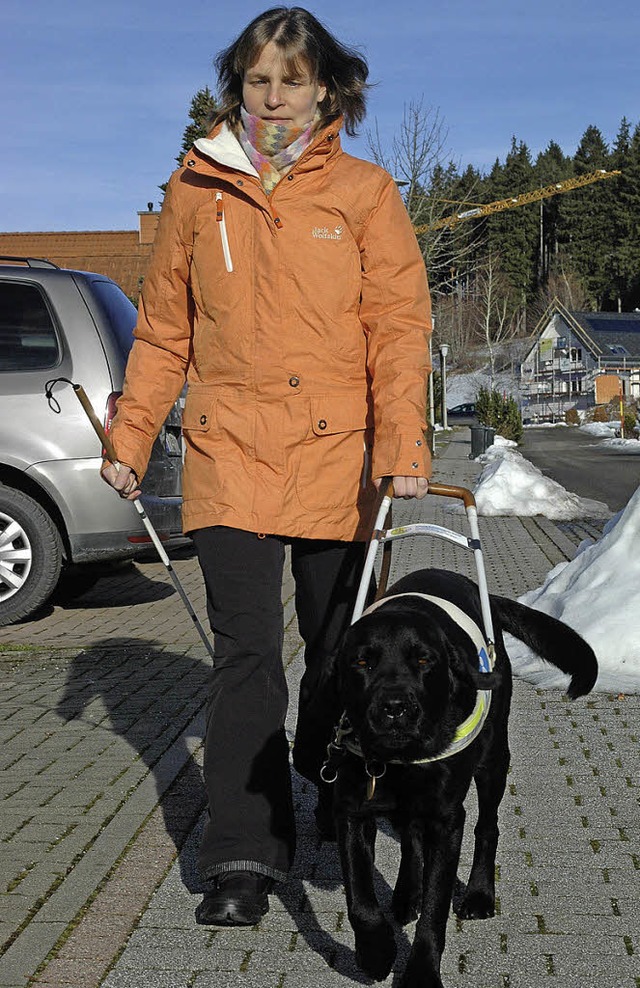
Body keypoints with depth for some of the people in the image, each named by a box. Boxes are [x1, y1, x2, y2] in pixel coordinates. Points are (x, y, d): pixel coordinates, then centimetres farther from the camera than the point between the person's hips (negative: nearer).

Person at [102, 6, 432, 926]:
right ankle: (245, 854, 4)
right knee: (244, 654, -3)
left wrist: (403, 447, -13)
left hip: (335, 455, 0)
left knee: (337, 641, 13)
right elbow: (164, 330, 12)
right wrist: (130, 438, 10)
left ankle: (333, 776, 40)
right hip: (229, 450, 1)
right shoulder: (196, 190, 8)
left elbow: (399, 326, -2)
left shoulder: (365, 192, 3)